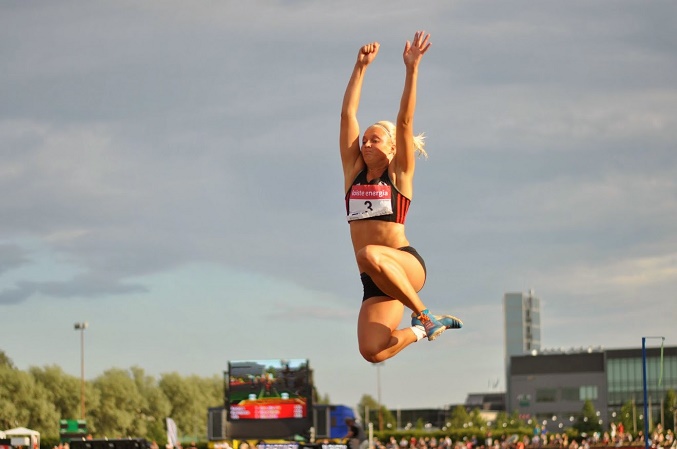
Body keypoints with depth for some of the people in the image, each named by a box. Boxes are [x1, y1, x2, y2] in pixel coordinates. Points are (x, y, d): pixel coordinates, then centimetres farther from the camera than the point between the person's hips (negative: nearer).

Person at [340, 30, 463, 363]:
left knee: (370, 256, -39)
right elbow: (348, 114, 10)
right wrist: (361, 67, 7)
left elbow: (405, 121, -6)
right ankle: (422, 329, 21)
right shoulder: (354, 173, 14)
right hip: (375, 283, 5)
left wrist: (412, 69, -11)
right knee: (372, 352, -12)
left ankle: (423, 315, -16)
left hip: (406, 265, -5)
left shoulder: (399, 174, 4)